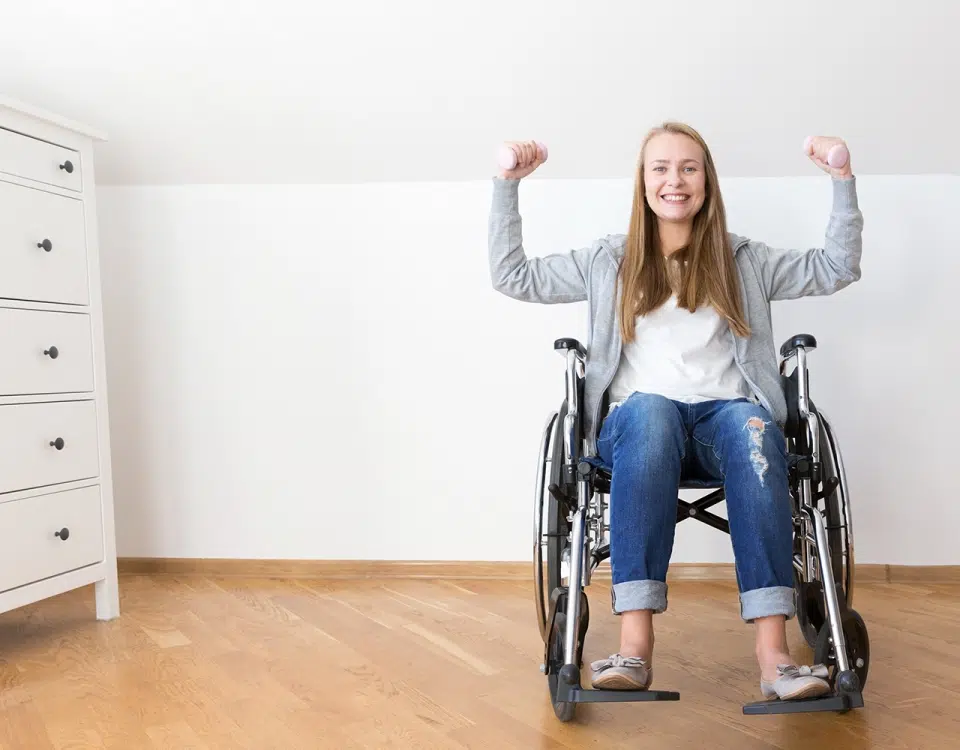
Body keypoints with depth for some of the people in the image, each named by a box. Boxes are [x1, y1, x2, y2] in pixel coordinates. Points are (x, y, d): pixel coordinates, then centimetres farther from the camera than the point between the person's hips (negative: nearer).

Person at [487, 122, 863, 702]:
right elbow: (514, 276, 15)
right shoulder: (608, 262, 19)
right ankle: (635, 643, -45)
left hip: (724, 417, 1)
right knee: (650, 410, -38)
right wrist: (508, 184, 9)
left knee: (752, 427, -35)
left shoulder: (743, 262, 21)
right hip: (638, 421, -1)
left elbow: (837, 269, 17)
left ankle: (773, 650, -43)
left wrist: (843, 180, 8)